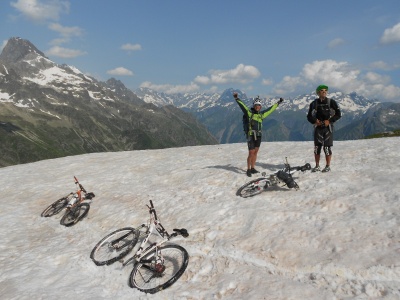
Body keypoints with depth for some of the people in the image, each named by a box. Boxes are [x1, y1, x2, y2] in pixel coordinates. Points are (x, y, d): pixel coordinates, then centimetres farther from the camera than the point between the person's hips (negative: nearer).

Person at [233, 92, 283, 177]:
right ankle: (248, 170, 5)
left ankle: (253, 168, 20)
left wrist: (278, 103, 34)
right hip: (251, 135, -6)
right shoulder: (249, 112, -4)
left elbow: (270, 109, 24)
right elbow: (242, 105, -15)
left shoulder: (261, 114, 12)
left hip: (258, 136, 6)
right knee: (251, 153, -6)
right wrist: (236, 98, -29)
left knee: (255, 152, 10)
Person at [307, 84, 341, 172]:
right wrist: (314, 121, -8)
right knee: (317, 147, 3)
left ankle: (328, 166, 10)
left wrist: (329, 121, -13)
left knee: (327, 148, -1)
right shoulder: (314, 103, 6)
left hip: (328, 127, -2)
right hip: (318, 127, 2)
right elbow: (309, 116, 11)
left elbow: (338, 114, -1)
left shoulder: (331, 102, -1)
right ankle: (317, 166, 14)